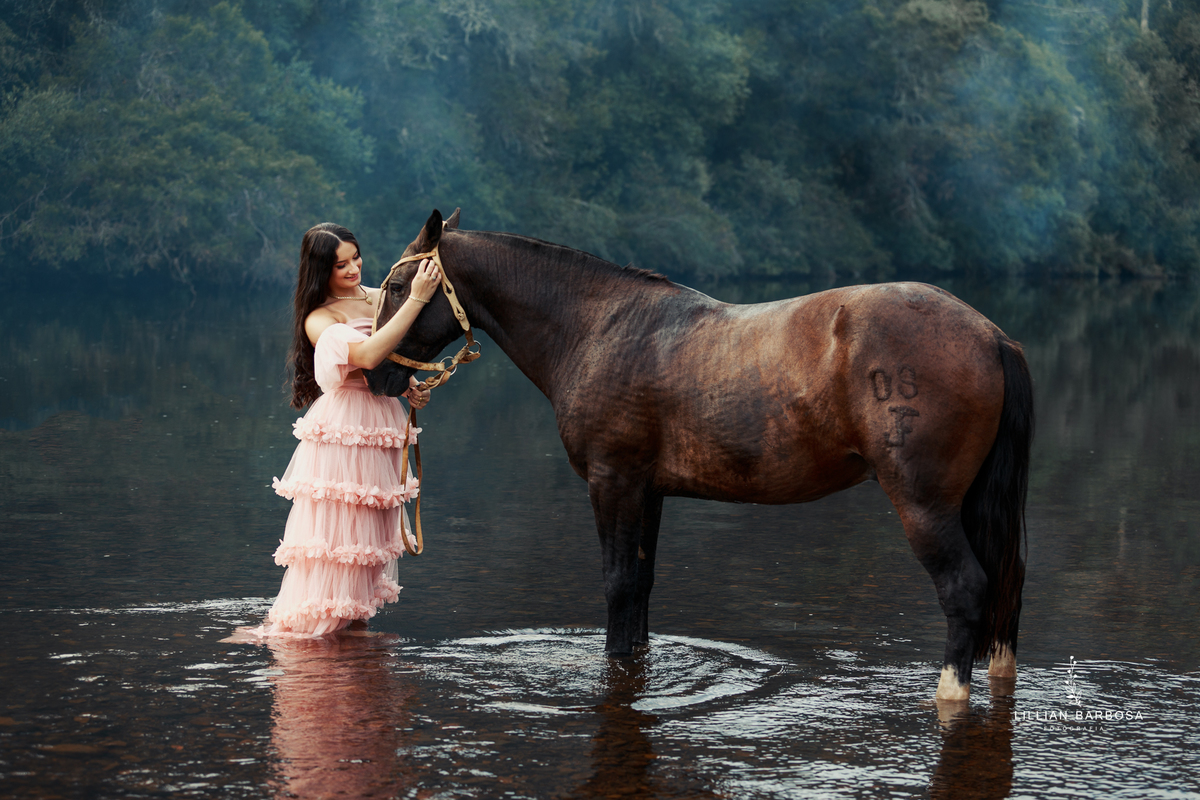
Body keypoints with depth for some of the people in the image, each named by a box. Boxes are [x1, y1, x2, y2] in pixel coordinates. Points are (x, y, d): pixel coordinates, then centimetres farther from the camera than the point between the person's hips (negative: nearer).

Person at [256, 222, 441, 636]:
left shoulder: (380, 300, 8)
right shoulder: (319, 320, -11)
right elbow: (367, 356, -29)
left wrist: (410, 385, -2)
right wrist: (416, 300, -30)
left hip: (383, 429, 7)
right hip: (341, 430, -7)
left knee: (373, 527, 11)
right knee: (334, 525, -7)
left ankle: (355, 615, 21)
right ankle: (308, 619, 1)